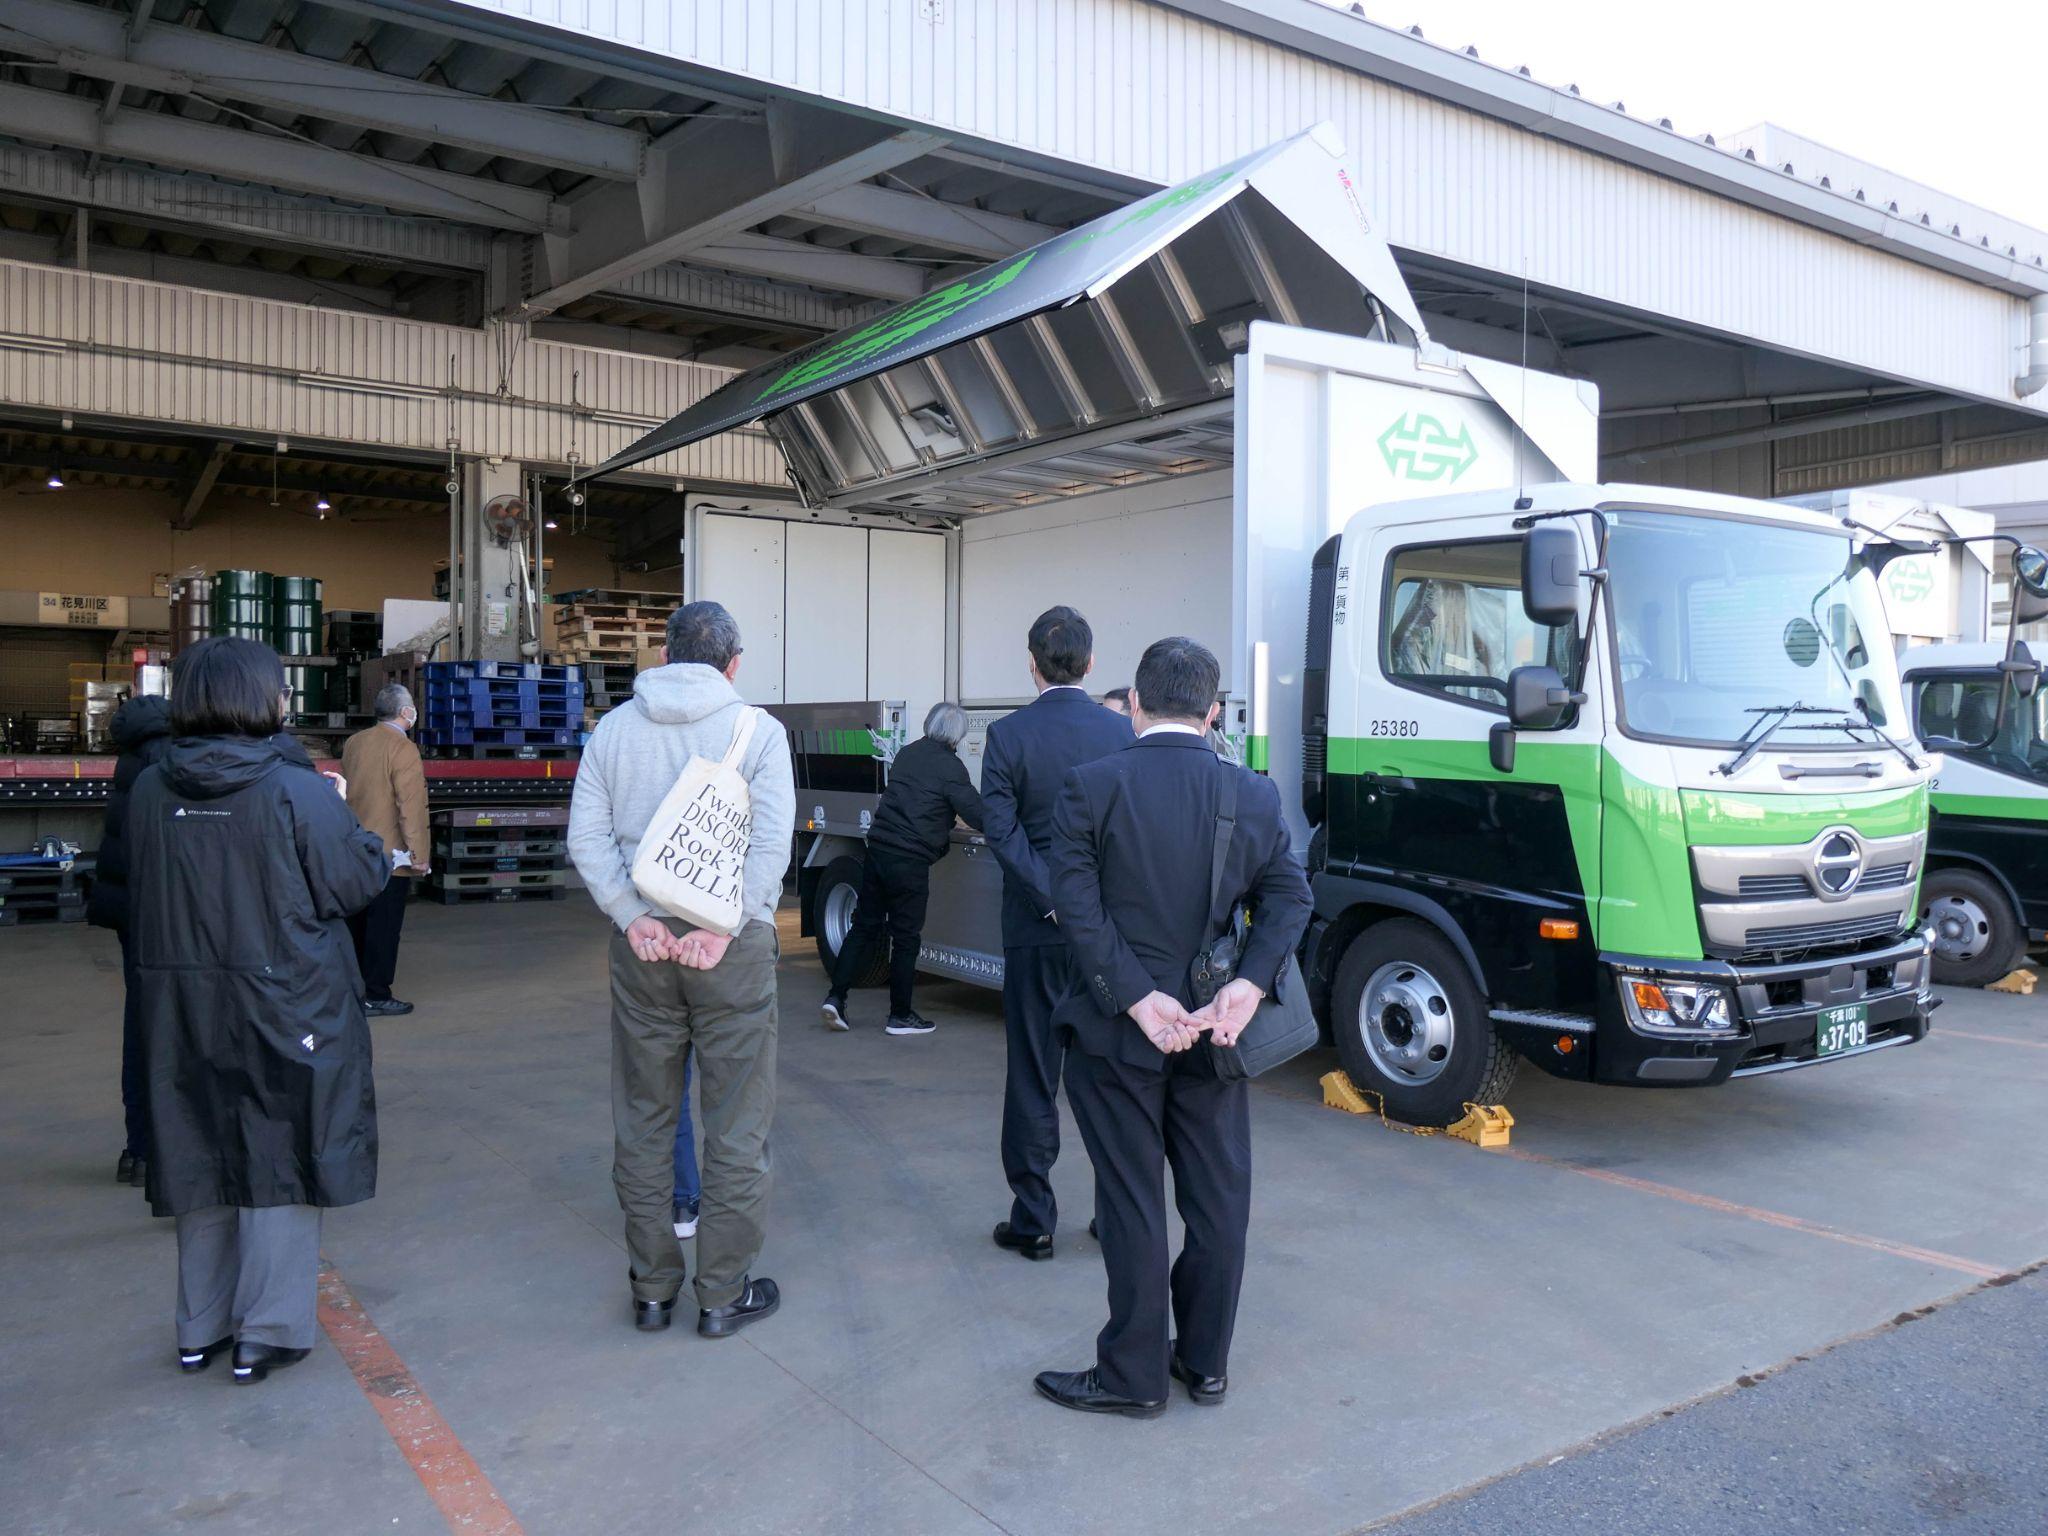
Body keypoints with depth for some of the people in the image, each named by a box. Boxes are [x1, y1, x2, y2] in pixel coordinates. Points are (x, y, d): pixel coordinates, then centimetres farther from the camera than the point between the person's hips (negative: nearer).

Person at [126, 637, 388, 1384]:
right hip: (286, 1008, -5)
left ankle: (200, 1327, 29)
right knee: (282, 1158, 8)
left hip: (182, 1012, 5)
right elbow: (359, 880, -9)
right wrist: (343, 817, 6)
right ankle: (268, 1331, 14)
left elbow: (141, 893, 7)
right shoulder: (297, 792, -17)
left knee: (202, 1156, 17)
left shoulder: (150, 791, -3)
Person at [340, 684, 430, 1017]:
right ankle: (376, 997, 5)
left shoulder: (353, 743, 7)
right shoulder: (403, 749, -17)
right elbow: (411, 807, -20)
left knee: (356, 924, 17)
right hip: (390, 854, -8)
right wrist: (418, 853, -16)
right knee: (383, 927, 0)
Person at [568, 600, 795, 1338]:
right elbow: (772, 843, -13)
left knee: (642, 1119, 14)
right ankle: (724, 1294, 14)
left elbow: (586, 838, -2)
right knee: (735, 1123, 7)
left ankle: (651, 1289, 23)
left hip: (642, 941, 3)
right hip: (732, 944, -3)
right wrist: (724, 926, -12)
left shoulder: (614, 728, 5)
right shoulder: (756, 731, -3)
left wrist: (634, 917, -6)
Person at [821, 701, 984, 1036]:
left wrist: (945, 817, 31)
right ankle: (900, 1015, 13)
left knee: (864, 926, 13)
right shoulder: (950, 766, -8)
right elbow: (977, 815, -10)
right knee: (906, 937, 4)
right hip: (910, 860, -6)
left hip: (878, 848, 6)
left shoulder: (907, 754, 14)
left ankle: (836, 997, 10)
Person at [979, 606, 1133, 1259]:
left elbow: (1002, 831, -13)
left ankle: (1033, 1221, 13)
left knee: (1032, 1077, 7)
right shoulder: (1122, 732, -2)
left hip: (1037, 929, -2)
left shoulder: (1007, 735, -7)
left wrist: (1055, 902, -12)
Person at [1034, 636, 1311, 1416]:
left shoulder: (1091, 787, -10)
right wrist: (1248, 985, -12)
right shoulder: (1255, 795, 0)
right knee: (1218, 1198, 16)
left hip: (1116, 1031, -3)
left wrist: (1137, 999, -16)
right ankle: (1205, 1360, 29)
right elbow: (1289, 897, -5)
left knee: (1132, 1202, 7)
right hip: (1213, 1032, 3)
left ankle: (1134, 1375, 19)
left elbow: (1079, 906, -17)